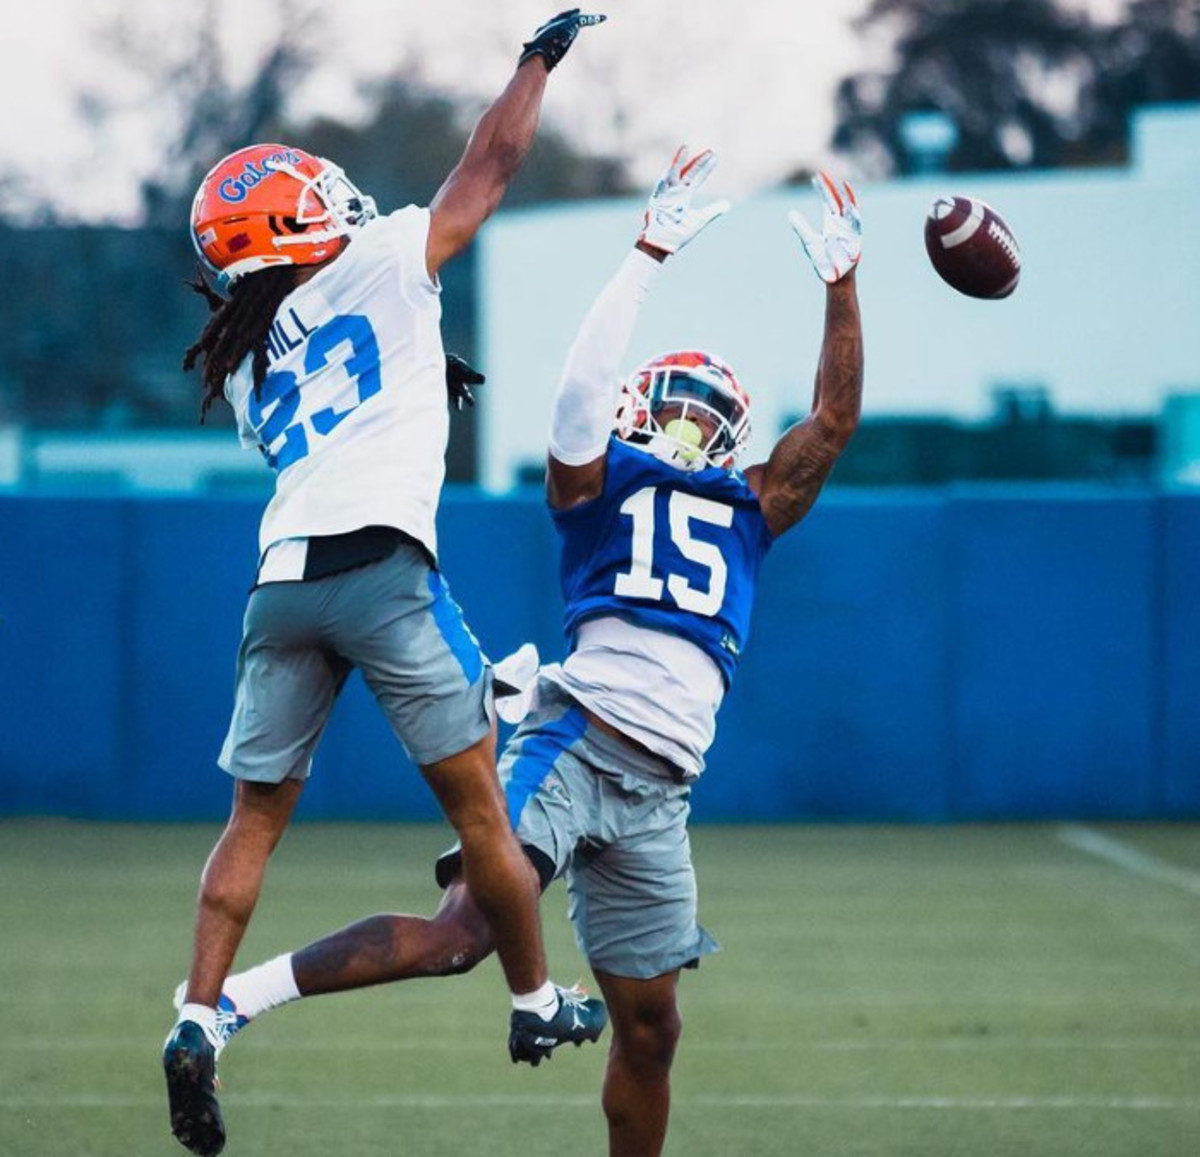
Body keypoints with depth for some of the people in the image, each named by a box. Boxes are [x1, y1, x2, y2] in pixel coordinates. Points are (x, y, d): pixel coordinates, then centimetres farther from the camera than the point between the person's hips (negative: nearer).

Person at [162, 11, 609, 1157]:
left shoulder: (244, 366, 23)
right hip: (378, 566, -5)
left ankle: (197, 1020, -2)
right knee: (477, 805, 7)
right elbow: (490, 163, 12)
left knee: (254, 817, 10)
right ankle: (536, 1005, 17)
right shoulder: (379, 266, 7)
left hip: (280, 580, 5)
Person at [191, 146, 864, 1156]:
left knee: (648, 1025, 9)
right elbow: (585, 385, -9)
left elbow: (834, 421, 18)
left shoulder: (750, 511, 22)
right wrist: (651, 255, -11)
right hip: (576, 742, -6)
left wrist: (842, 285, 12)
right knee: (463, 933, -24)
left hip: (657, 795, 6)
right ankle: (244, 992, -23)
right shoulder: (599, 481, 9)